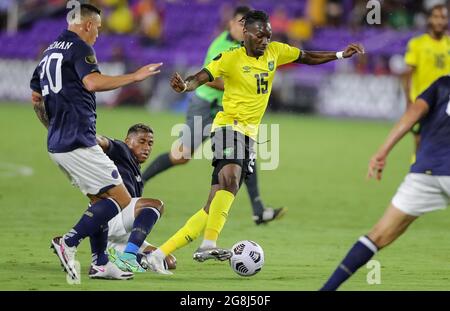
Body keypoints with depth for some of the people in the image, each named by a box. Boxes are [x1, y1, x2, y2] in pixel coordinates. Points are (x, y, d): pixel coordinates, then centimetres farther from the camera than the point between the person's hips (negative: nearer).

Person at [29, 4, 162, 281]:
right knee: (122, 200, -8)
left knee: (100, 201, 18)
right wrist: (136, 76, -19)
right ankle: (68, 243, -18)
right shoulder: (79, 47, -8)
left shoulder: (50, 52, 19)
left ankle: (101, 263, 14)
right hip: (79, 142, -10)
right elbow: (92, 82, -25)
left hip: (57, 144, 10)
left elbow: (36, 97, 26)